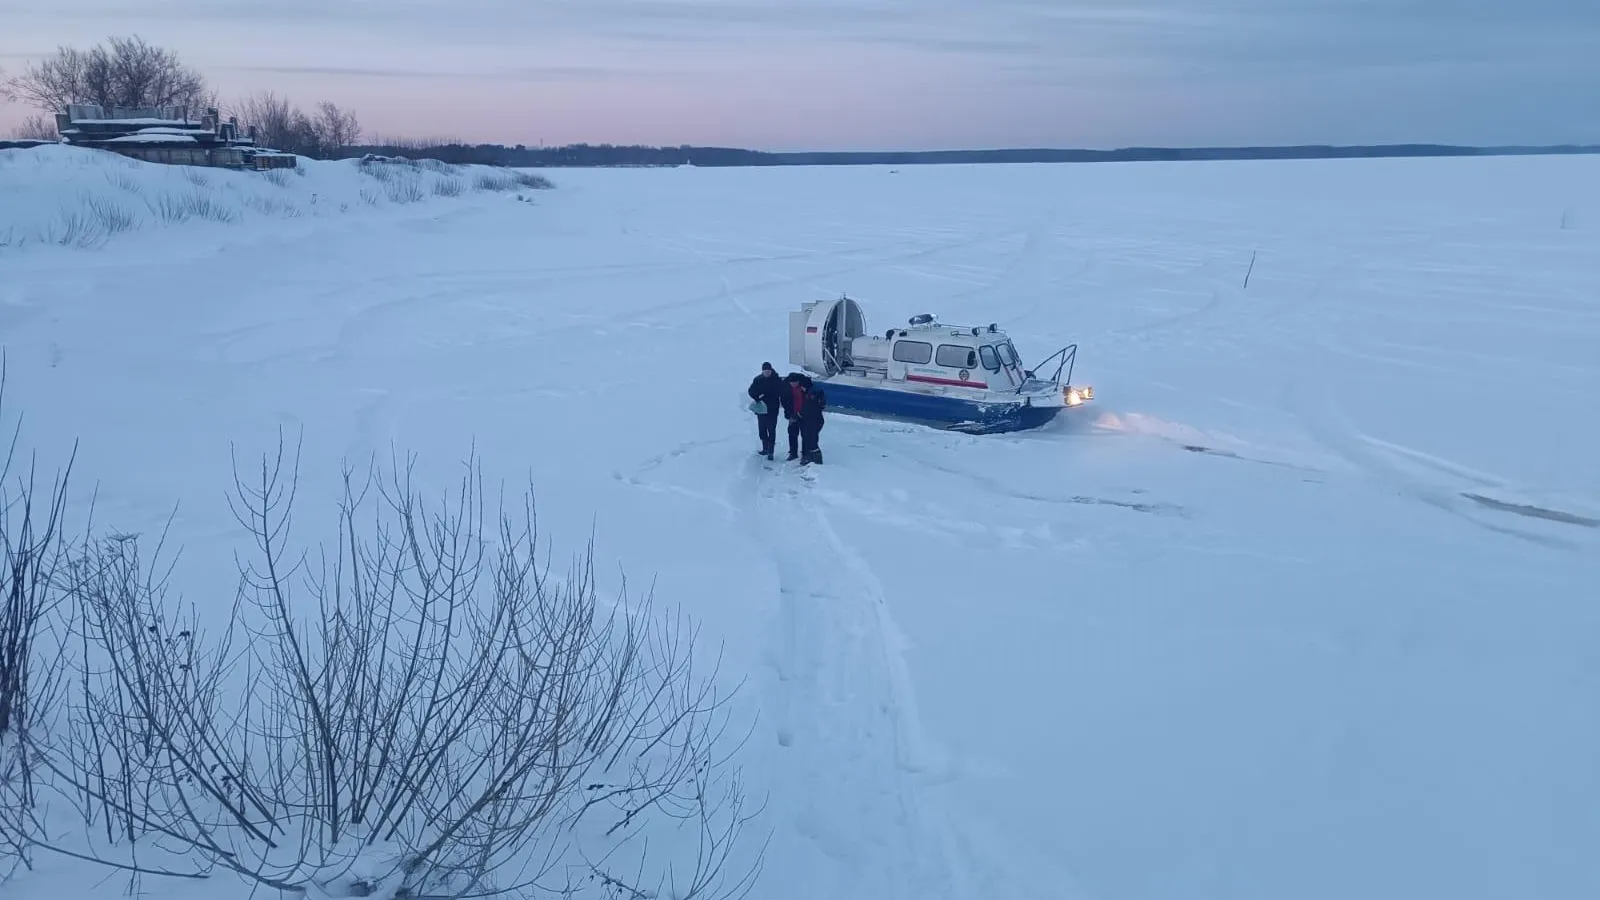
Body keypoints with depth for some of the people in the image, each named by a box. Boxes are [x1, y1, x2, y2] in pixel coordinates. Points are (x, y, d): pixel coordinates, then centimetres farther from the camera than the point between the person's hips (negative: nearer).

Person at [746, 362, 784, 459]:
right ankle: (765, 448, 27)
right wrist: (757, 398, -15)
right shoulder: (757, 380, 1)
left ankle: (770, 451, 0)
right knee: (762, 430, 12)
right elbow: (751, 391, 2)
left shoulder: (777, 380, -7)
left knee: (771, 430, -4)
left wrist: (784, 405, -17)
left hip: (773, 410, -4)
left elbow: (782, 393, -7)